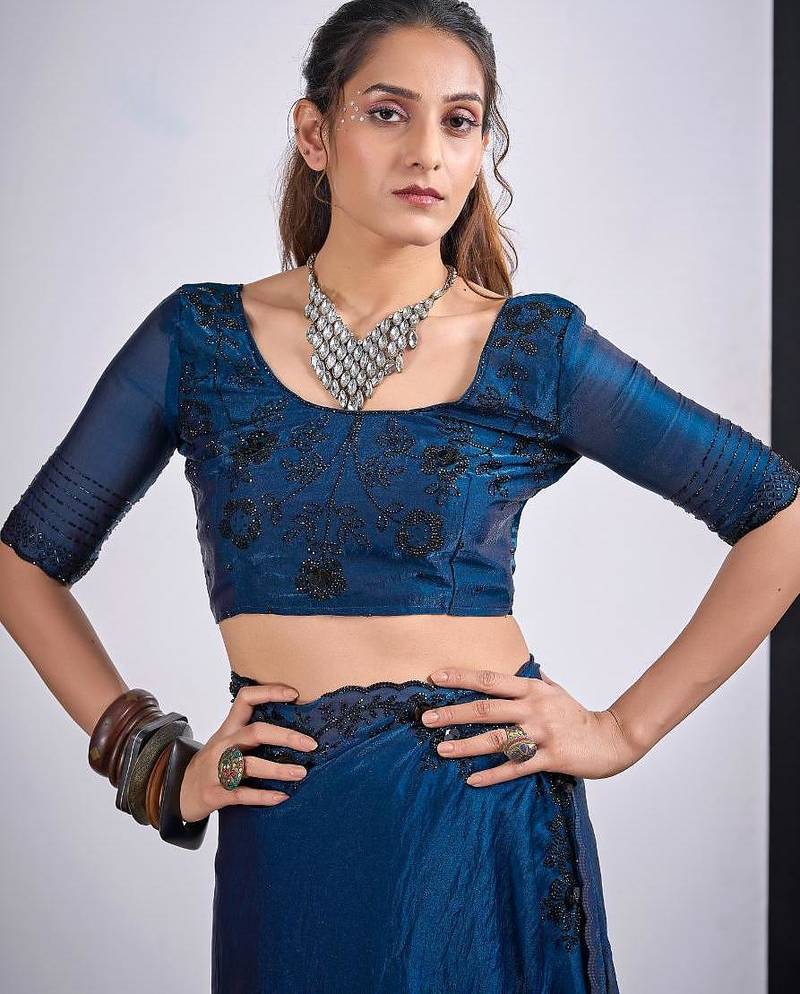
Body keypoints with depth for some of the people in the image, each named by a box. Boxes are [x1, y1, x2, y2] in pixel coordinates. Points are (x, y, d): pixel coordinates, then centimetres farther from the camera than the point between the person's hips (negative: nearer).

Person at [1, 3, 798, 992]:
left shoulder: (537, 347, -3)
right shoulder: (200, 338, 0)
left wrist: (625, 730, -4)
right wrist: (154, 760, -1)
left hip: (490, 827, 0)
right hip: (287, 837, 1)